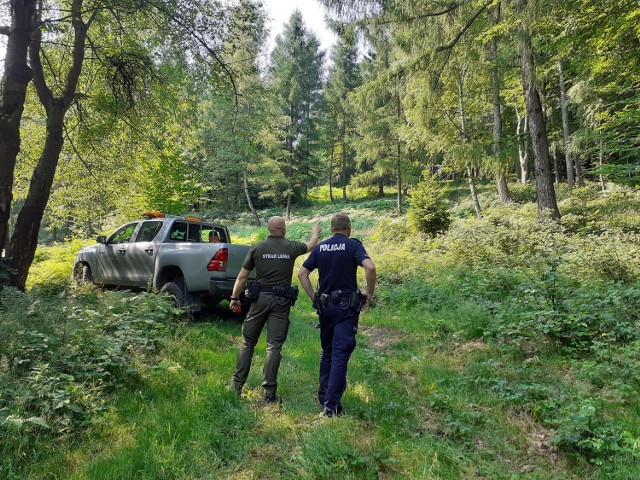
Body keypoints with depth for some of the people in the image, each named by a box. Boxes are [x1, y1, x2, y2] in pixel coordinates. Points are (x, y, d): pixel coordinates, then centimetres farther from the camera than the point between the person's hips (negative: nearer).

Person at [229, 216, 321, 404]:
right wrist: (315, 232, 42)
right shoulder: (291, 247, 0)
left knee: (248, 343, 13)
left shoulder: (257, 248, 0)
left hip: (260, 297, 1)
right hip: (281, 301, -1)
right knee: (274, 346, 2)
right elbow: (311, 245, 22)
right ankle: (269, 394, 5)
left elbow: (242, 277, 3)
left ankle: (237, 386, 18)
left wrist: (234, 298, 14)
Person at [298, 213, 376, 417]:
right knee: (340, 355, -2)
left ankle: (323, 397, 25)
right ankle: (331, 405, -2)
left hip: (325, 306, 4)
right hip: (346, 307, -4)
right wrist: (369, 294, -8)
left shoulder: (320, 247, 7)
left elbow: (302, 273, 5)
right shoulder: (353, 245, -6)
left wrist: (314, 298, 8)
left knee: (327, 352, 18)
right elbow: (370, 267, -21)